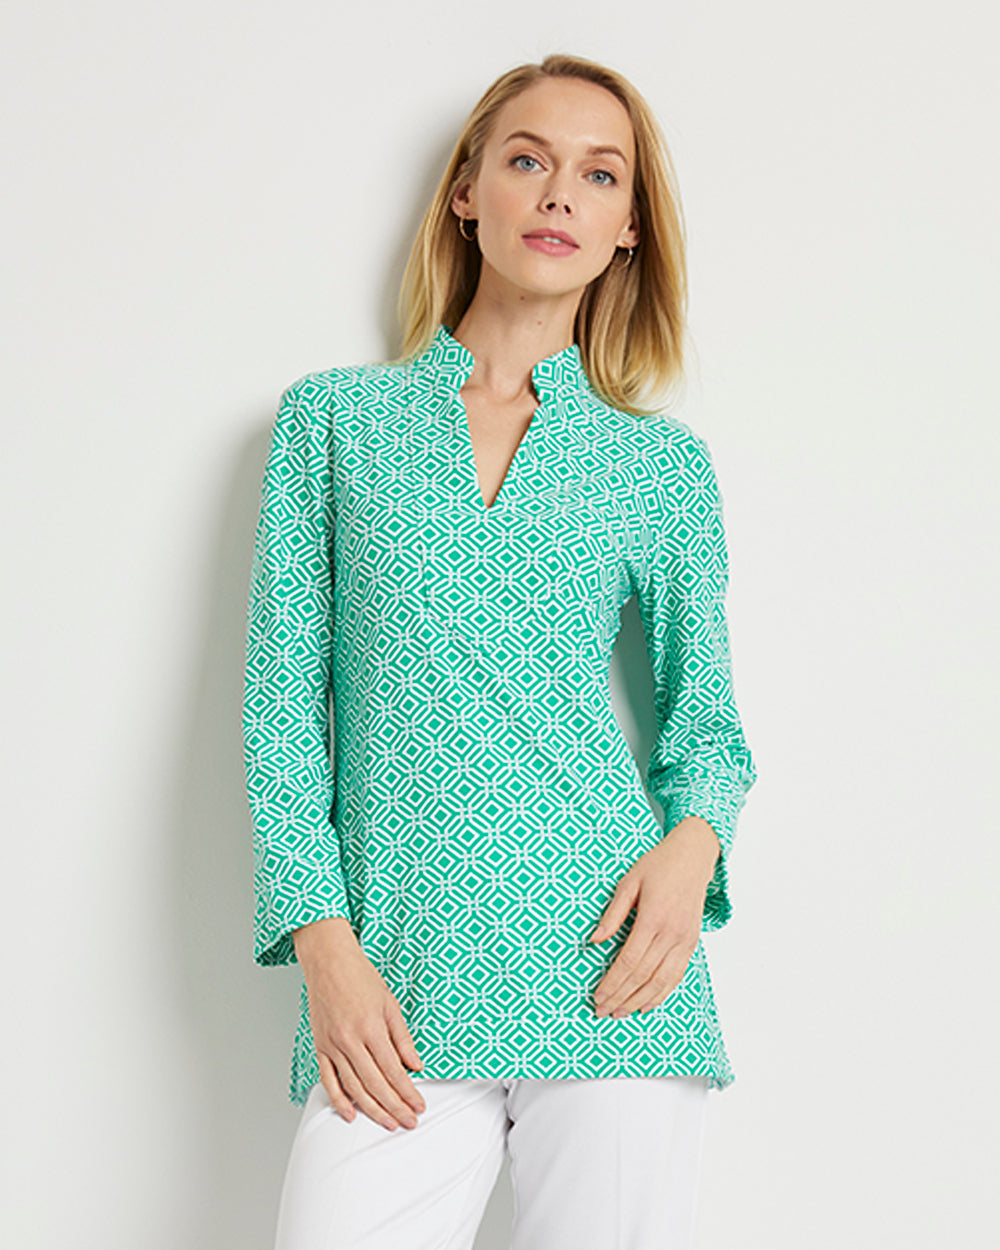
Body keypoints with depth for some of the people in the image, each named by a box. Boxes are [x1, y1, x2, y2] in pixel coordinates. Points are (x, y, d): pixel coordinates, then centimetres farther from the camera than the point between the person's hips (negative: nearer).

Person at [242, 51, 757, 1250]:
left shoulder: (666, 463, 11)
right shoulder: (332, 415, 9)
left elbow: (704, 715, 15)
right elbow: (281, 701, 5)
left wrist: (694, 839, -8)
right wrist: (324, 945, -5)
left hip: (608, 968, 1)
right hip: (395, 994, 0)